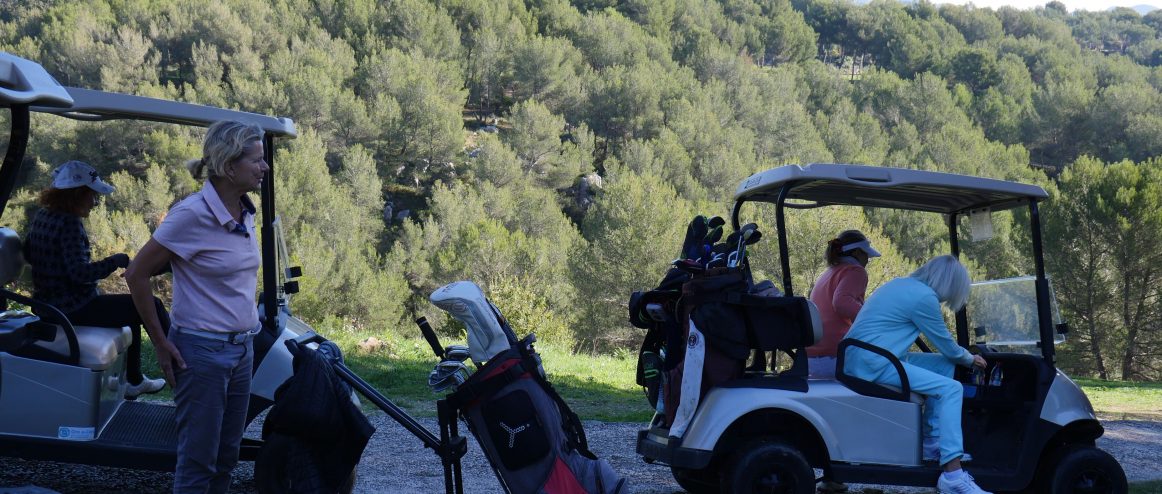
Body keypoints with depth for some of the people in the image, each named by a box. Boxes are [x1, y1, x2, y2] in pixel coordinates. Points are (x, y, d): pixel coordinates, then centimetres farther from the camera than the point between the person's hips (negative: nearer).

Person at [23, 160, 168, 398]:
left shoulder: (41, 216, 6)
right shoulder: (69, 223, -22)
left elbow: (28, 255, 21)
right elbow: (80, 273, -29)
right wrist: (118, 260, -19)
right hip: (74, 310, -10)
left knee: (131, 307, 28)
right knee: (151, 306, -6)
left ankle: (134, 381, 34)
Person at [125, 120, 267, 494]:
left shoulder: (246, 214, 5)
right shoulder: (193, 214, -18)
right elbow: (136, 274, -14)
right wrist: (160, 343, -11)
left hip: (242, 349, 8)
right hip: (202, 352, -7)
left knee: (226, 458, 14)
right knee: (198, 462, -1)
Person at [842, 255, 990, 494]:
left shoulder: (903, 285, 19)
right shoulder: (923, 297, -11)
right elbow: (945, 344, 1)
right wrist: (969, 359, 21)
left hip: (858, 359, 10)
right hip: (872, 363, -10)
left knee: (944, 366, 16)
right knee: (950, 389, -14)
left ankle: (932, 444, 17)